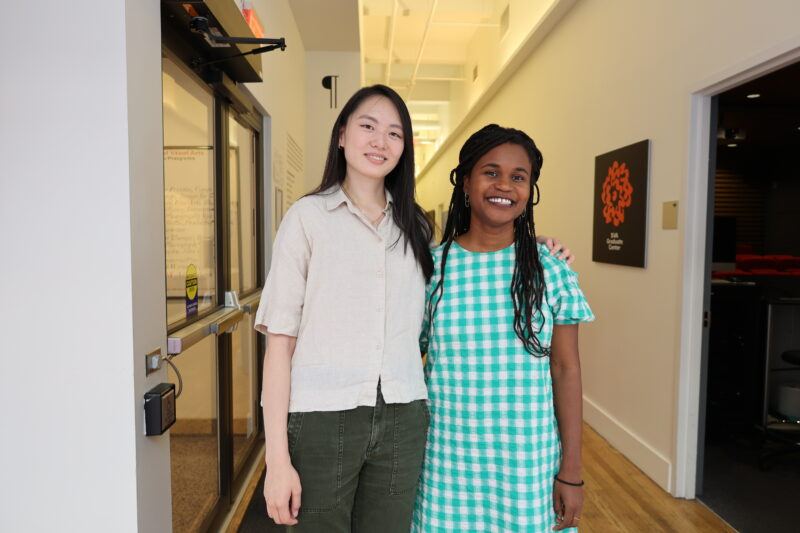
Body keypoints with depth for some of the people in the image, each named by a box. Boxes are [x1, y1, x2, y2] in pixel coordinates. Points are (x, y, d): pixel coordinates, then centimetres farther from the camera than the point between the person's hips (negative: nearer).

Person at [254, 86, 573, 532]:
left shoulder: (416, 225, 10)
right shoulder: (308, 216, -2)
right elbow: (281, 341, -5)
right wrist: (278, 458, -9)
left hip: (403, 422, 4)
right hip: (322, 417, -3)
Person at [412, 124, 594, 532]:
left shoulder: (551, 270, -4)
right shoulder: (432, 268, -5)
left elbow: (566, 371, -2)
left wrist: (571, 470, -2)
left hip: (530, 461, 0)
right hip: (448, 460, 0)